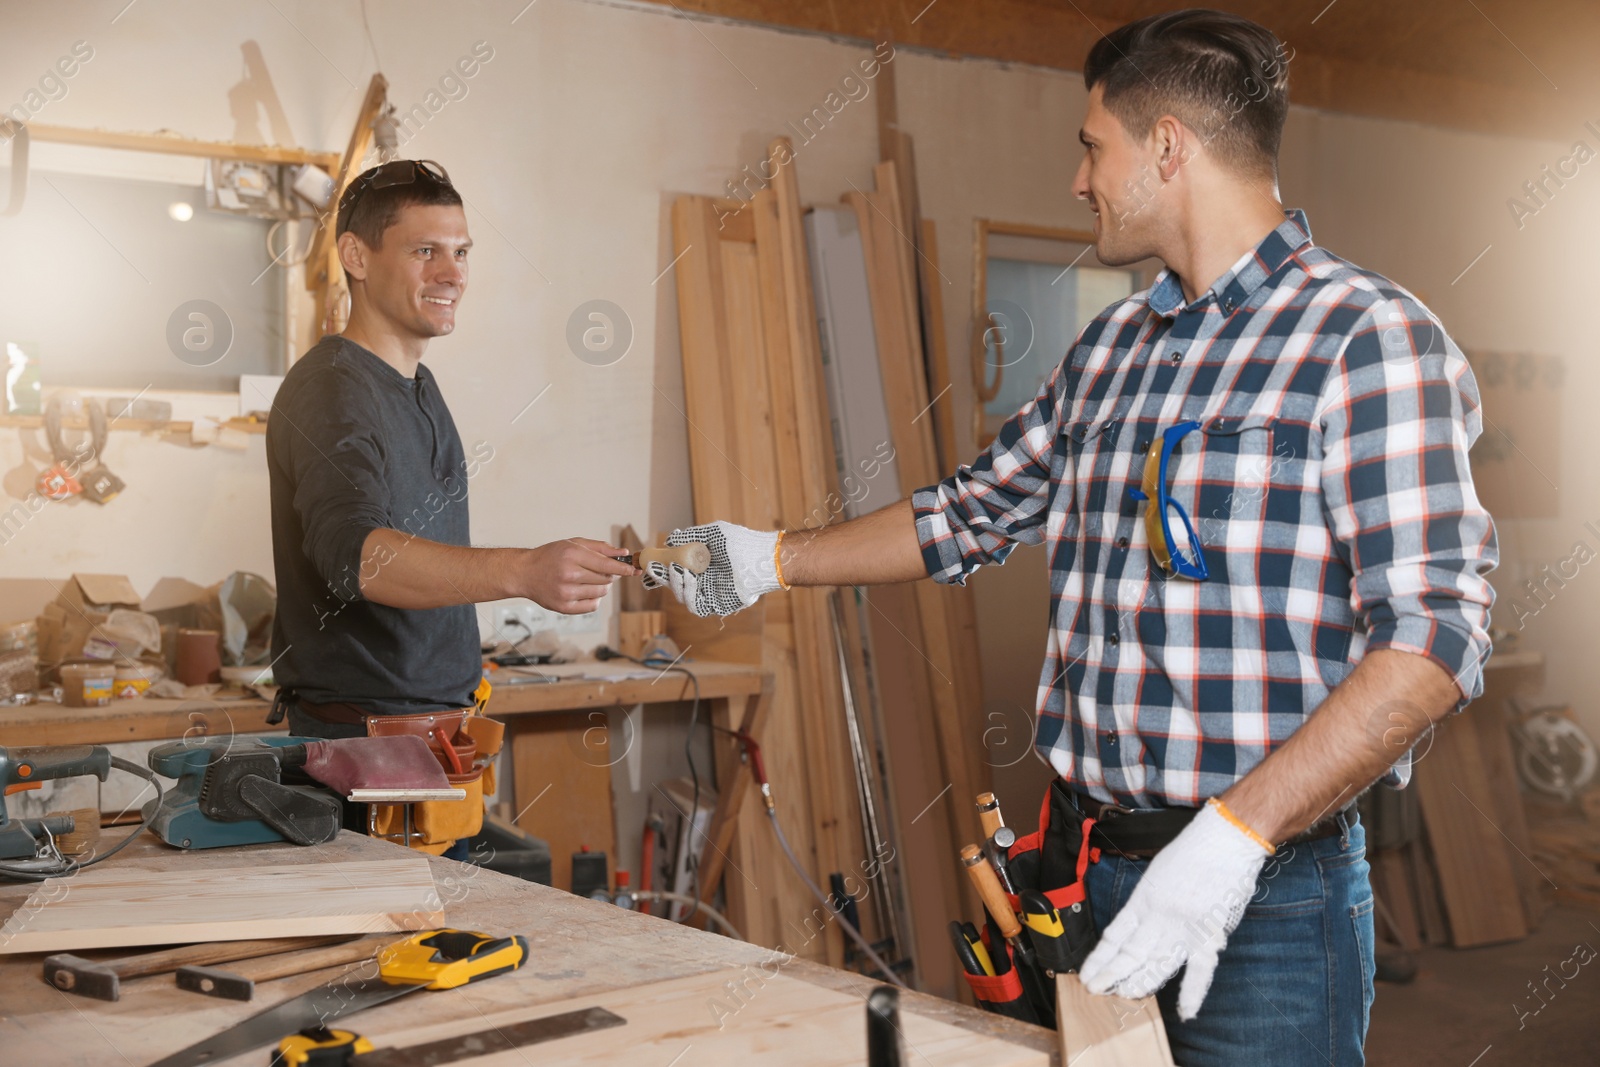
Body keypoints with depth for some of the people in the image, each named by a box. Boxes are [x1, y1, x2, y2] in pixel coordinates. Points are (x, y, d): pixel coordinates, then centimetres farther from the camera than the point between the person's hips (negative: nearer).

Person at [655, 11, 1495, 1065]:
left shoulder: (1369, 337, -10)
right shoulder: (1112, 347, 13)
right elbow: (974, 512, 24)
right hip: (1083, 862, 6)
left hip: (1268, 897, -6)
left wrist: (1232, 837, -25)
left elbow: (1434, 630, -18)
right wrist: (773, 560, 27)